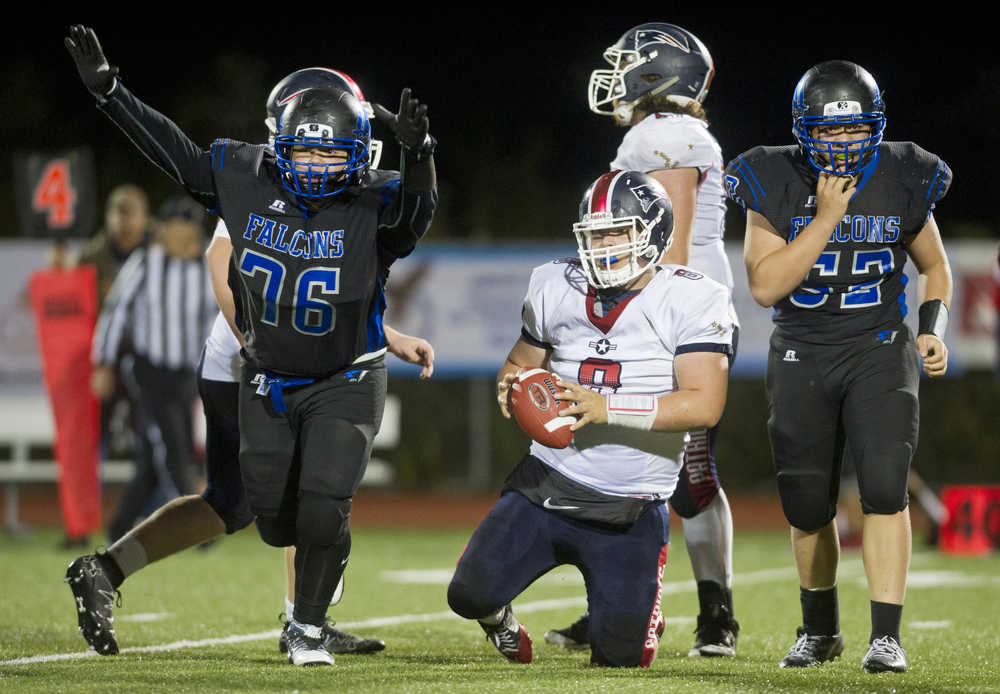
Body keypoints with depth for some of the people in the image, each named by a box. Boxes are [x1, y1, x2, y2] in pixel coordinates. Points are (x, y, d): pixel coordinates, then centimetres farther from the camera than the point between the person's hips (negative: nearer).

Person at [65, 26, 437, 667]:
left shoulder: (375, 205, -21)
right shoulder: (248, 180, -10)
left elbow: (418, 202, -42)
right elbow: (176, 152, 0)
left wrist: (418, 150, -63)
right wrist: (108, 90, -2)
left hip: (345, 384, -4)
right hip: (269, 383, 4)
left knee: (323, 512, -13)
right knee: (276, 517, 6)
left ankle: (309, 626, 10)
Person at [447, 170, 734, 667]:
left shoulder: (691, 300, -10)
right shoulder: (557, 289, 4)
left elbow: (704, 404, -20)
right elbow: (522, 363, 20)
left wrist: (608, 408, -28)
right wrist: (512, 384, -6)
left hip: (629, 514, -3)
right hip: (545, 490, 3)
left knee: (621, 657, -3)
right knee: (470, 596, -13)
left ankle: (631, 605, 35)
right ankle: (499, 614, 27)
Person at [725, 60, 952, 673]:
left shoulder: (902, 182, -5)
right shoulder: (777, 185, -9)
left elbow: (935, 266, 12)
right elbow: (765, 287, -17)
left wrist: (933, 329, -5)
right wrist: (826, 218, -22)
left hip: (880, 352, -1)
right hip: (802, 359, 1)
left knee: (884, 485, -20)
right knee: (809, 508, 7)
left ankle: (887, 635, -16)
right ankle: (820, 629, 30)